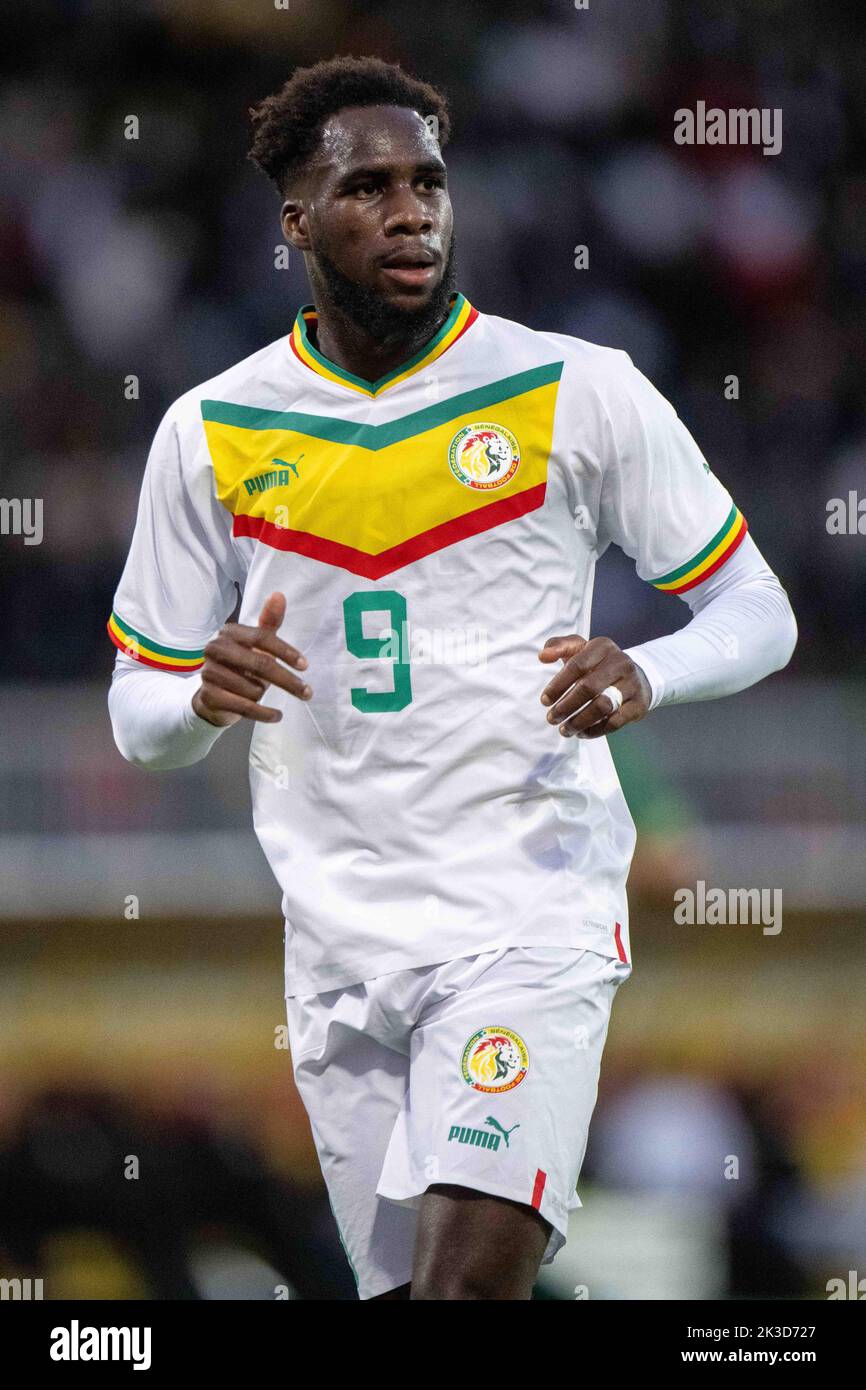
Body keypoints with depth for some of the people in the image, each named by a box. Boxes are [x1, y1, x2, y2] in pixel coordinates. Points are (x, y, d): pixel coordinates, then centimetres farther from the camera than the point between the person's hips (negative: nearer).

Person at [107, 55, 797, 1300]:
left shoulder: (575, 392, -1)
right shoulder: (213, 434, 6)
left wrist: (644, 677, -18)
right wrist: (205, 697, -13)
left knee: (474, 1271, -21)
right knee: (400, 1285, 7)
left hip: (531, 920, -3)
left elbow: (757, 612, 4)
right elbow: (139, 716, 11)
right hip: (340, 946, 4)